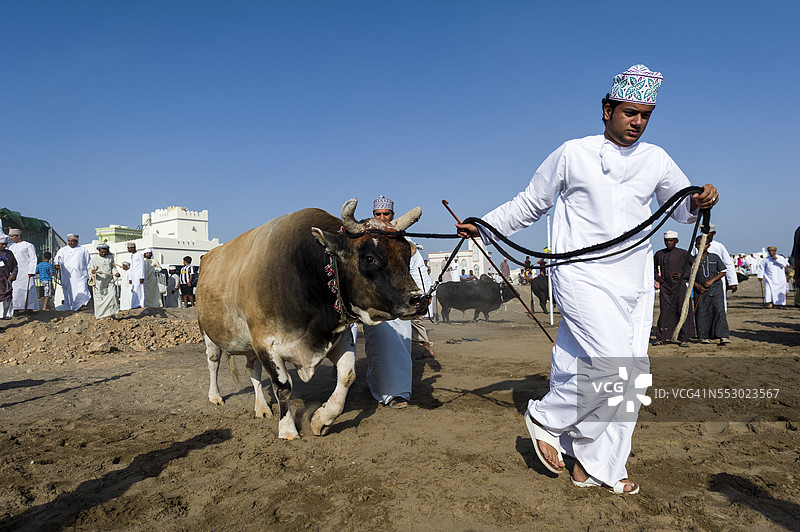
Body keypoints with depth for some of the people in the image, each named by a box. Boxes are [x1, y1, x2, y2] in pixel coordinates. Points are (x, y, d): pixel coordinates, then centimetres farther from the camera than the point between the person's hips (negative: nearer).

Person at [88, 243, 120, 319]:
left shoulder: (110, 257, 9)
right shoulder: (94, 258, -1)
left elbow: (113, 267, 12)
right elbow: (90, 268, 0)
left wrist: (115, 273, -7)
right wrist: (93, 272, -23)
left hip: (109, 281, 2)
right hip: (99, 281, -2)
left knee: (112, 294, -15)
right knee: (98, 298, 2)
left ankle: (111, 313, -4)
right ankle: (98, 315, 17)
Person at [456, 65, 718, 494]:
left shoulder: (656, 160, 12)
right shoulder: (572, 154, 2)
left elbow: (682, 207, 20)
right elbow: (529, 204, 9)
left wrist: (700, 201, -3)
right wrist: (482, 226, 2)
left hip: (634, 283, 6)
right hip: (583, 276, -5)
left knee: (631, 373, 5)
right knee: (614, 365, -19)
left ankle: (596, 466, 19)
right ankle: (545, 417, 4)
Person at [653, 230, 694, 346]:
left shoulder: (683, 253, 0)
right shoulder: (659, 254, 9)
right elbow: (653, 267, 26)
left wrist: (683, 274, -8)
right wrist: (657, 277, 10)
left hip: (679, 286, -2)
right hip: (665, 286, 2)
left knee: (683, 311, -2)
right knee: (665, 312, 1)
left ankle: (683, 339, 5)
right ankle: (662, 338, 6)